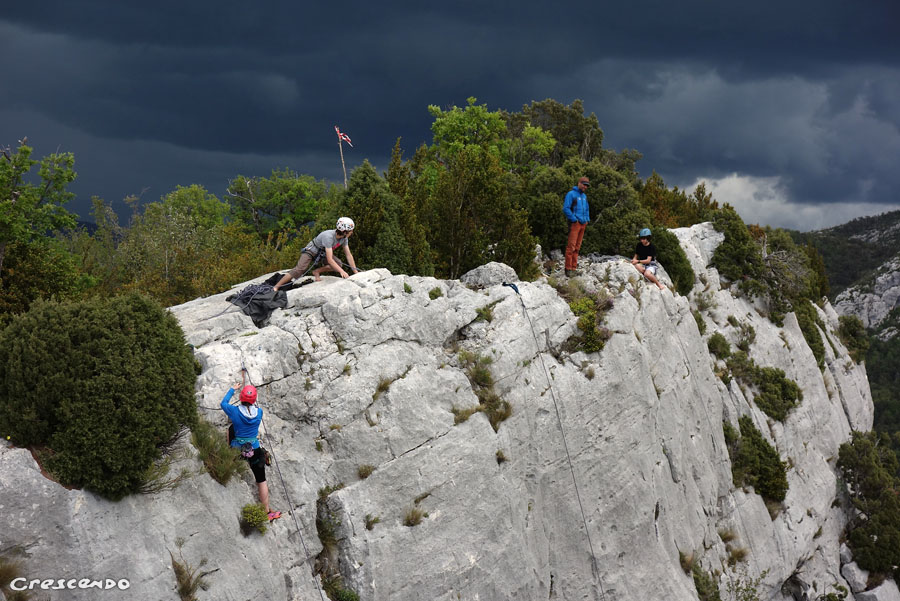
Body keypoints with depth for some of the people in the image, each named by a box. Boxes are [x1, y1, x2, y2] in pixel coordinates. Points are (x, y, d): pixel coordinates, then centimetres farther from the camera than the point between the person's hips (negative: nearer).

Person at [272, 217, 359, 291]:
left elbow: (348, 255, -5)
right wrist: (342, 271, -44)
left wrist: (355, 272, -9)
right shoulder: (329, 236, -37)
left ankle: (317, 272, -2)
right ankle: (275, 287, -25)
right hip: (311, 251, -7)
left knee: (338, 264, -16)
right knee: (300, 270, -26)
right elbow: (330, 260, -41)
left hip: (323, 253, 7)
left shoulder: (344, 237, -14)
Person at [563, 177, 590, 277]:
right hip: (574, 223, -8)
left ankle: (574, 268, 12)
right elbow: (566, 208, -12)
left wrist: (587, 219, 15)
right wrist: (574, 219, -14)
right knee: (571, 246, -11)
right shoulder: (571, 194, -5)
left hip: (583, 224, 8)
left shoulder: (584, 196, 18)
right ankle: (568, 269, -11)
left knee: (577, 247, 9)